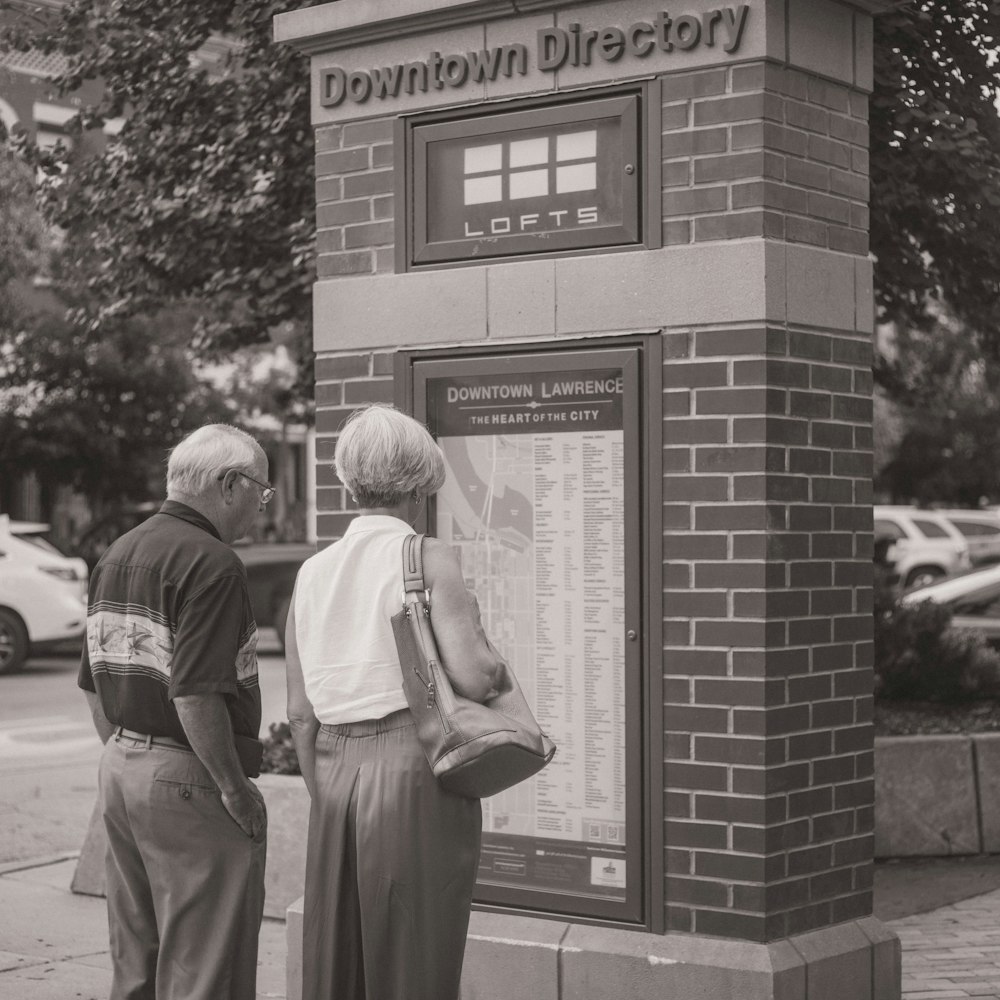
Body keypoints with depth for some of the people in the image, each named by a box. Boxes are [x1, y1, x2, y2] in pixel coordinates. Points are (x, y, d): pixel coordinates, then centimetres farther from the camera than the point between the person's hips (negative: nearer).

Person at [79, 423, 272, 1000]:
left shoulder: (117, 556, 12)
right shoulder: (211, 563, -16)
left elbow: (94, 684, 16)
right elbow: (195, 693, -23)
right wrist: (235, 786, -15)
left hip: (120, 767, 9)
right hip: (189, 779, -9)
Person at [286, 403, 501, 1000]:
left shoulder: (313, 572, 8)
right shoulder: (430, 559, -7)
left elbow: (301, 714, 9)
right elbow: (474, 678, -18)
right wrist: (488, 649, 4)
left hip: (338, 773, 5)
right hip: (415, 771, -5)